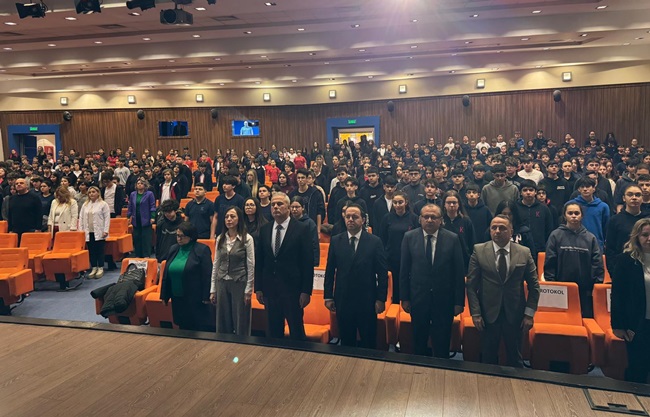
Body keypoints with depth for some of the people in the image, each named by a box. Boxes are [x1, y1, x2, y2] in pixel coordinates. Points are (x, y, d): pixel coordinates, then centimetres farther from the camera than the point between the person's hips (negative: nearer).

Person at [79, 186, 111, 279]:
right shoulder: (85, 205, 15)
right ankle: (94, 268, 14)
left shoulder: (103, 204, 0)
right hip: (88, 232, 4)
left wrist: (105, 231, -11)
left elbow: (107, 218, -4)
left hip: (99, 233, -4)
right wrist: (80, 230, 7)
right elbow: (81, 218, 15)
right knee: (91, 251, 6)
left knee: (100, 251, -1)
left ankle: (100, 269, 7)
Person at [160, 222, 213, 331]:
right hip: (177, 298, 5)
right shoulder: (173, 249, 10)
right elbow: (166, 273, 15)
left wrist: (206, 297, -13)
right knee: (182, 327, 13)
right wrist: (164, 295, 14)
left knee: (198, 329, 2)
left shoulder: (202, 250, -8)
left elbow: (207, 275, -10)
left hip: (195, 298, -5)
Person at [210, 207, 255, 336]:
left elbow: (251, 266, -7)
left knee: (241, 323, 3)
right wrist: (213, 289, 6)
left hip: (240, 284, -4)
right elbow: (216, 264, 8)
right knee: (223, 322, 10)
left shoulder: (247, 239, -7)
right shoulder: (220, 238, 5)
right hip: (222, 283, 4)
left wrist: (248, 290, -9)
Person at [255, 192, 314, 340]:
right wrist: (258, 288, 6)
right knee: (273, 332, 13)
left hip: (293, 289, -4)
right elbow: (259, 261, 9)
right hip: (270, 289, 4)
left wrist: (306, 291, -11)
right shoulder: (264, 230, 7)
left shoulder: (301, 229, -6)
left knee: (296, 332, 6)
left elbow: (307, 262, -8)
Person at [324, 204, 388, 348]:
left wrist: (381, 299, -7)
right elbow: (329, 271, 4)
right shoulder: (335, 241, 2)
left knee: (369, 342, 10)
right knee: (346, 342, 13)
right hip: (342, 300, 2)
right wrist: (328, 296, 2)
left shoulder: (375, 242, -4)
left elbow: (382, 273, -3)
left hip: (367, 300, -2)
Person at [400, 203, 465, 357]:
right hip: (418, 299, 1)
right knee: (419, 343, 17)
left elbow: (459, 272, -4)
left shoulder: (452, 239, -5)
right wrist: (404, 297, -1)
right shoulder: (409, 237, -3)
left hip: (444, 300, -1)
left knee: (442, 345, 12)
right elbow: (404, 269, 0)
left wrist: (459, 301, -4)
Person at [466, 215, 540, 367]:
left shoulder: (524, 253, -1)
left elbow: (534, 286, 4)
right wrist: (475, 313, -8)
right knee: (488, 358, 11)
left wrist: (529, 314, -2)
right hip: (488, 314, -1)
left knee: (515, 358, 15)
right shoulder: (479, 251, -3)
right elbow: (471, 285, -3)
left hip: (515, 314, 1)